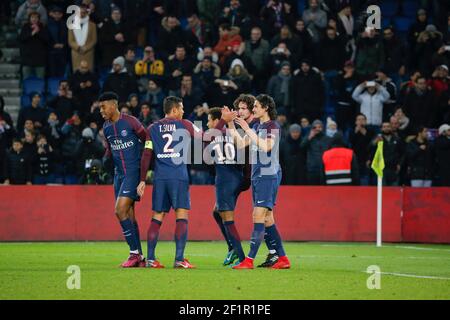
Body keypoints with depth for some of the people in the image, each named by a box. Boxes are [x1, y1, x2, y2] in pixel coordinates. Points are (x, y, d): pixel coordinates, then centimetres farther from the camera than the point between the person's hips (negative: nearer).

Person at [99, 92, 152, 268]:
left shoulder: (130, 122, -11)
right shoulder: (106, 127, 11)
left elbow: (148, 141, -8)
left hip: (134, 172, -8)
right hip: (119, 173, 8)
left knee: (120, 210, -18)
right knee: (128, 214, 6)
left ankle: (134, 253, -12)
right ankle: (139, 258, 10)